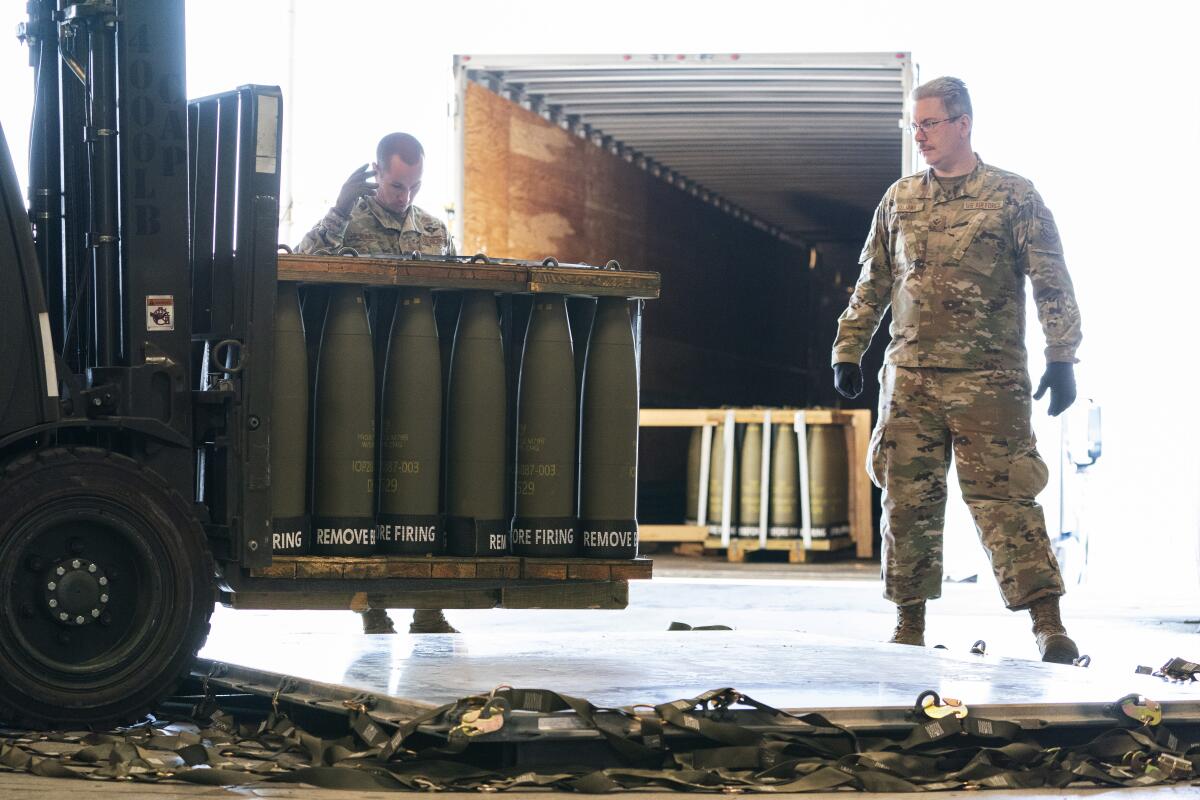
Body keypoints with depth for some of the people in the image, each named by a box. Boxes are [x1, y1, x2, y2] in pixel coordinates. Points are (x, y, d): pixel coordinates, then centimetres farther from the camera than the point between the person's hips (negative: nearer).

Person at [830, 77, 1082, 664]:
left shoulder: (1014, 196, 1)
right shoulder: (899, 200, 13)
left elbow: (1052, 284, -2)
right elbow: (872, 285, 19)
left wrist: (1060, 358, -10)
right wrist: (848, 351, 15)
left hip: (989, 380, -4)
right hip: (909, 378, 4)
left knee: (1004, 499, -9)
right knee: (908, 501, 5)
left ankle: (1048, 623, -9)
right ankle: (909, 623, 14)